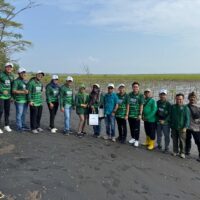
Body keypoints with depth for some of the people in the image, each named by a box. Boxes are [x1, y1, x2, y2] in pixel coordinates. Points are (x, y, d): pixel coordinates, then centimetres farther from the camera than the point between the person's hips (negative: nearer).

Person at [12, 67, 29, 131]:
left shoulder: (25, 81, 16)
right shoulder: (16, 81, -7)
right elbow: (14, 91, -13)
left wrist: (28, 91, 4)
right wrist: (23, 92, -19)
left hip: (25, 100, 7)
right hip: (19, 100, -7)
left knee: (24, 114, 13)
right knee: (19, 114, -3)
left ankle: (23, 125, 23)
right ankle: (19, 127, 5)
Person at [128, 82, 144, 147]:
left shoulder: (141, 95, -5)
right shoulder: (130, 94, 3)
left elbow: (141, 105, -7)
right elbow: (128, 104, 2)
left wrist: (140, 114, -12)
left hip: (136, 115, -3)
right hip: (130, 114, 3)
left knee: (136, 128, 4)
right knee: (131, 127, 15)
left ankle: (137, 140, 16)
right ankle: (133, 138, 32)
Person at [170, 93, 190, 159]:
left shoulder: (185, 108, -5)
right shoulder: (173, 107, 5)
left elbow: (187, 118, -6)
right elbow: (170, 117, 12)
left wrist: (185, 127, -12)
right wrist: (171, 125, 9)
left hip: (181, 128, -3)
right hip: (174, 127, 3)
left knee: (182, 141, 1)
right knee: (175, 140, 11)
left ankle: (182, 152, 15)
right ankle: (175, 151, 25)